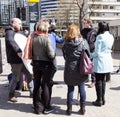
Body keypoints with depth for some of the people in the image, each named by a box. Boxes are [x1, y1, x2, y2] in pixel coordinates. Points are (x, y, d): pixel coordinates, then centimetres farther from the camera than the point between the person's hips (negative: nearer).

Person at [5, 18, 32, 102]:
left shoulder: (17, 33, 16)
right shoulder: (10, 32, -14)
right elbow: (10, 41, -36)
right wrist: (18, 51, -47)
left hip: (21, 59, 9)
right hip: (15, 60, -9)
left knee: (29, 74, 13)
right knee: (16, 78, 0)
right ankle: (11, 95, 16)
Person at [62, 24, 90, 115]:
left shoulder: (66, 44, -6)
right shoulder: (83, 42, -8)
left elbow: (65, 56, 2)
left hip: (69, 69, 0)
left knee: (70, 88, 10)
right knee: (81, 87, 12)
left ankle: (69, 108, 16)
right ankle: (82, 108, 18)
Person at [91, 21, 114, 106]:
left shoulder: (100, 37, -16)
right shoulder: (111, 36, 6)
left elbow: (97, 52, -16)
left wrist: (90, 55, -1)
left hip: (100, 61, -7)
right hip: (108, 60, 7)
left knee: (99, 81, 3)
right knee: (103, 80, 17)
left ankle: (99, 100, 10)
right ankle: (103, 99, 24)